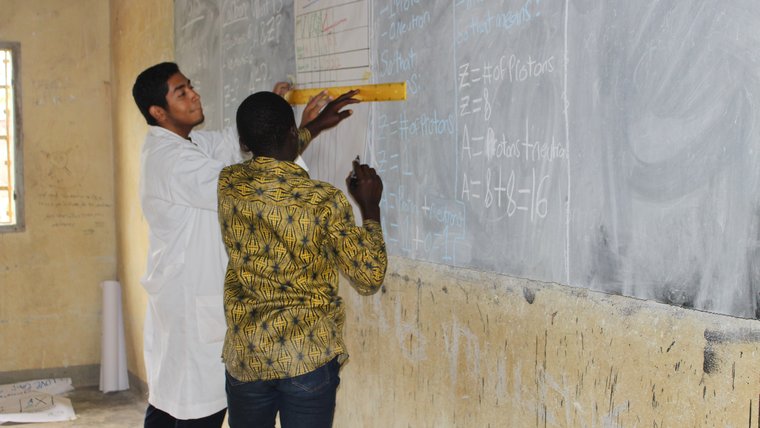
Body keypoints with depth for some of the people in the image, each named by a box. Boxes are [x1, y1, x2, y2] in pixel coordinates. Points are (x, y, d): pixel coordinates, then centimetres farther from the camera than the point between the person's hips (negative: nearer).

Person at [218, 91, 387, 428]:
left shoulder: (228, 185, -3)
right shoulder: (324, 201, -14)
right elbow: (370, 278, -7)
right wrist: (370, 207, 3)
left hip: (244, 356, 3)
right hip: (309, 356, -3)